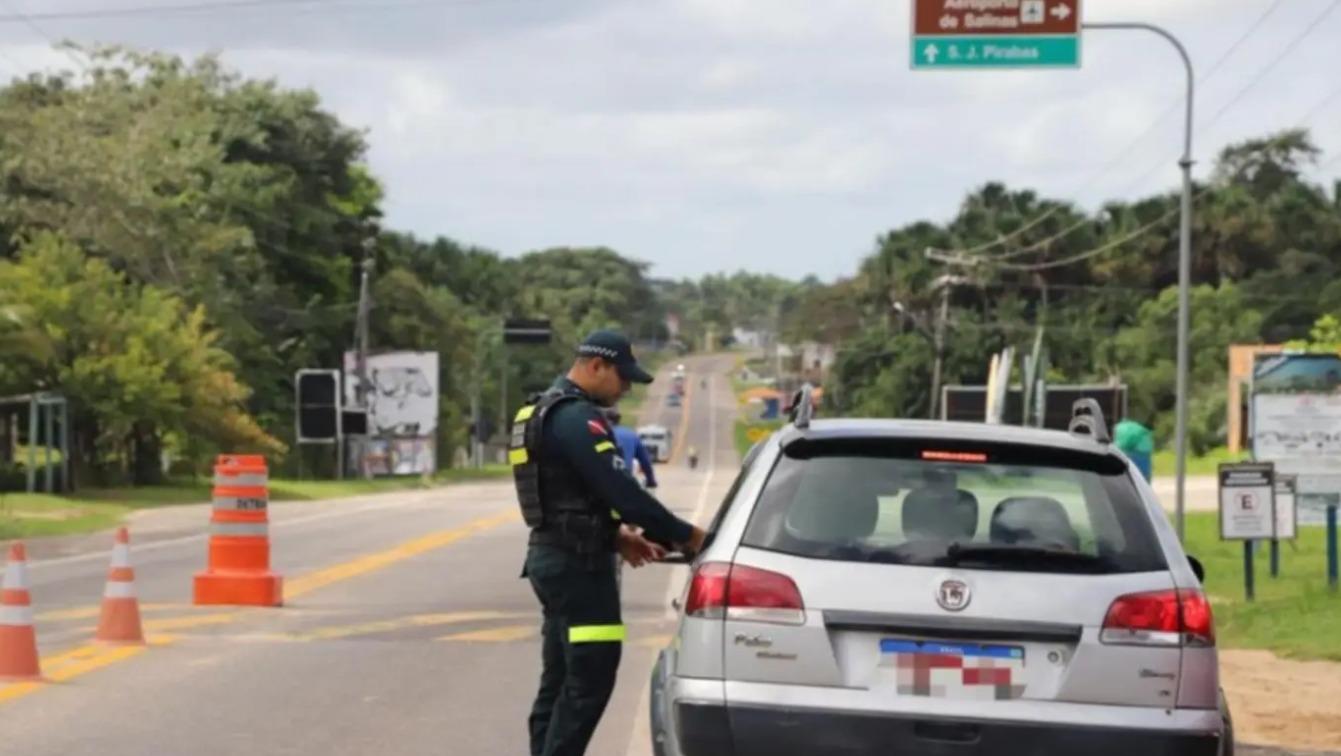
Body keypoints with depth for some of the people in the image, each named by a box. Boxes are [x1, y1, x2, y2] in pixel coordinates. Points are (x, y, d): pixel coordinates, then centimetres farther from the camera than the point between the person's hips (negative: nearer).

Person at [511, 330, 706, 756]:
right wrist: (683, 536, -14)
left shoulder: (546, 412, 16)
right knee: (590, 679, -10)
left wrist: (616, 535, 13)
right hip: (576, 562, -11)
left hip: (554, 556, 11)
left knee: (561, 681, 13)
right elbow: (619, 489, -23)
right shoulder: (577, 418, -17)